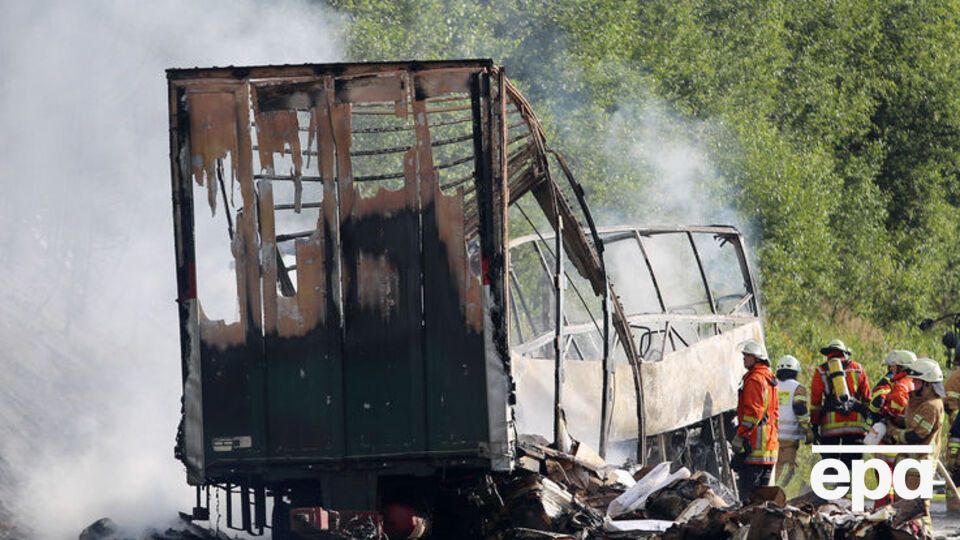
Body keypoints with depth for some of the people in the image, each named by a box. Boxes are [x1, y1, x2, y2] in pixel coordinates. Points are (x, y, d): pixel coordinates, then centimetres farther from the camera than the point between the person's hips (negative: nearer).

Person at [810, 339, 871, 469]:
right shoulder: (857, 368, 13)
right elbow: (867, 398, 12)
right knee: (851, 463, 2)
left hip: (831, 424, -1)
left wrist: (814, 426, 11)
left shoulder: (821, 371, 9)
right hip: (855, 423, 1)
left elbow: (815, 401, 7)